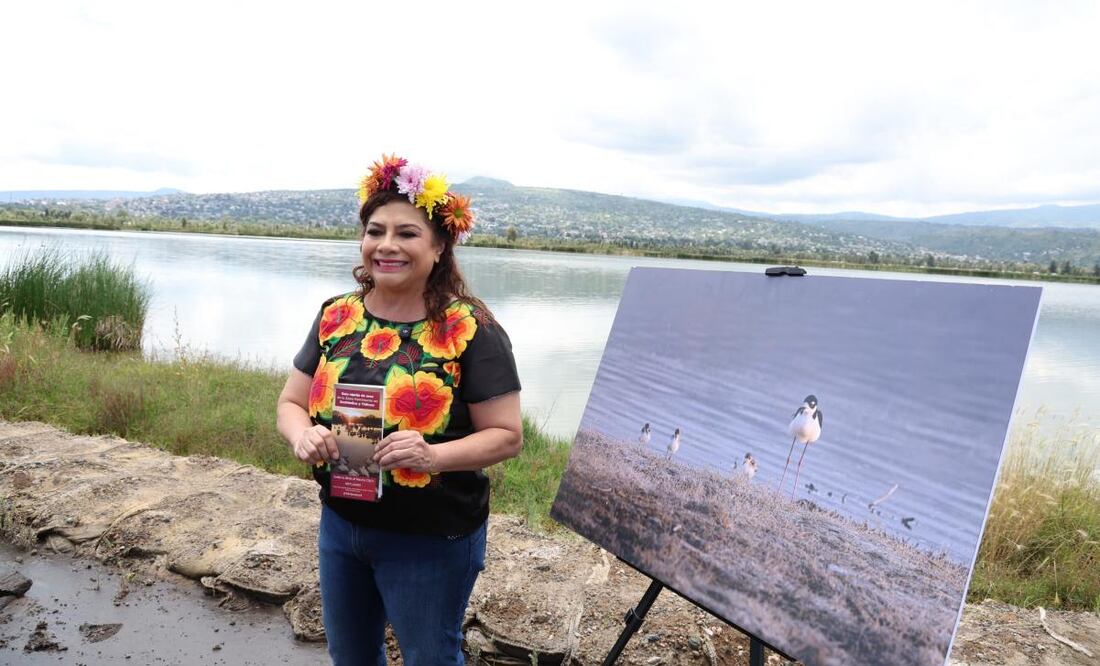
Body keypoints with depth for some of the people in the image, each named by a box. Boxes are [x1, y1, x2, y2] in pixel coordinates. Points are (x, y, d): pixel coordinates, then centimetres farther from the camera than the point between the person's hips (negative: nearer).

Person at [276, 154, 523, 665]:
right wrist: (303, 434, -17)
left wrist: (434, 455, -31)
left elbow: (507, 435, -15)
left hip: (432, 540, -5)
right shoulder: (336, 316, -1)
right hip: (340, 522, 5)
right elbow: (291, 402, 6)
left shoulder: (470, 329, -16)